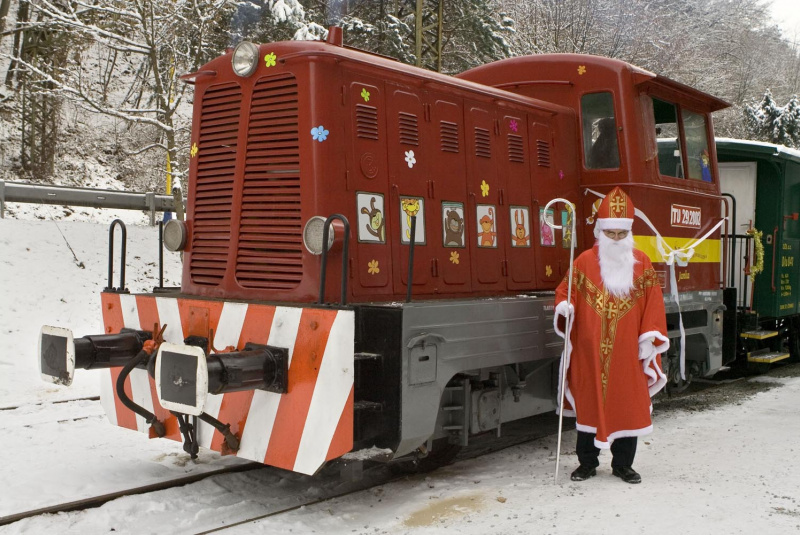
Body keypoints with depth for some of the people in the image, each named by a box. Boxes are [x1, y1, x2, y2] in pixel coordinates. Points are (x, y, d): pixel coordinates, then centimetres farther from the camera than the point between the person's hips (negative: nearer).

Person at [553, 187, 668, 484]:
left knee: (627, 405, 7)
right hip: (590, 351, -1)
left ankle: (623, 465, 22)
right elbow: (565, 289, 5)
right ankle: (587, 463, 21)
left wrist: (649, 337, -3)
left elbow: (652, 303, 4)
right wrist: (564, 306, -17)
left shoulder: (641, 263, 4)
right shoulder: (585, 261, 1)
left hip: (627, 352, 1)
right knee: (589, 403, 7)